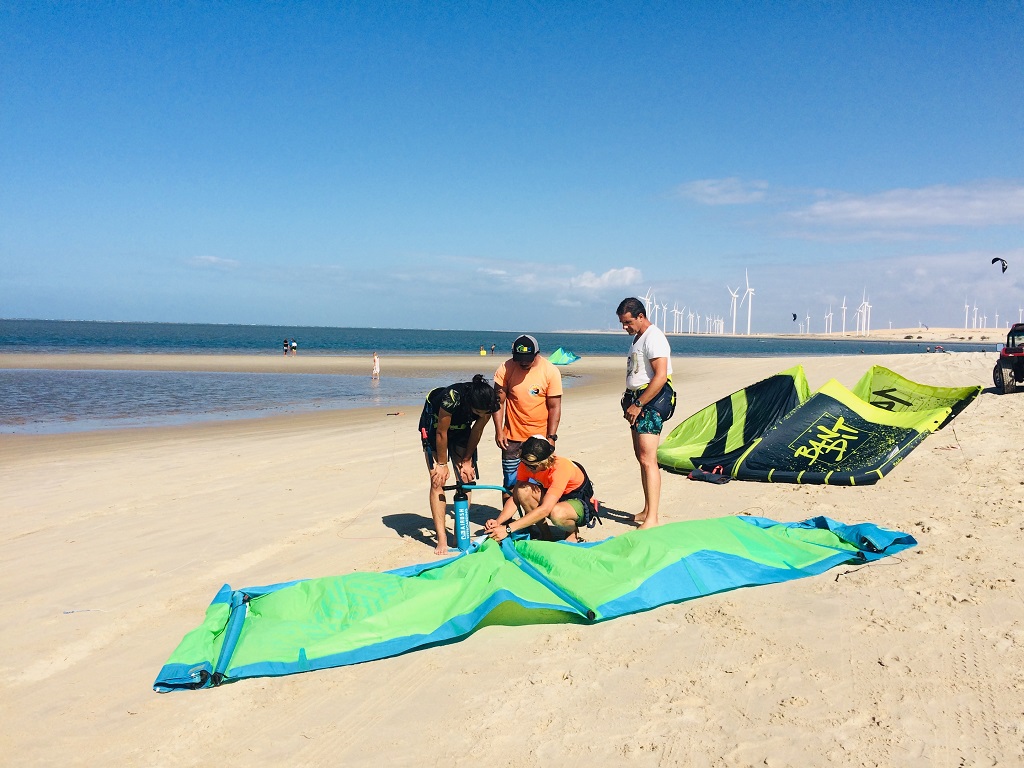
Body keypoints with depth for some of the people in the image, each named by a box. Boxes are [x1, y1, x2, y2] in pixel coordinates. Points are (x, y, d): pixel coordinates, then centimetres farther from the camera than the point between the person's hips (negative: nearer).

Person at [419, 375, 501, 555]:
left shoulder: (489, 404, -28)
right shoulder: (451, 399, -41)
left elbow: (476, 431, -11)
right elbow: (441, 433, -27)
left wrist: (467, 460, -5)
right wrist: (442, 464, -16)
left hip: (461, 427, 4)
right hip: (435, 424, -4)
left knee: (465, 479, -2)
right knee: (437, 481, -11)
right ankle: (442, 539, -12)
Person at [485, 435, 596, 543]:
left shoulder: (560, 468, -35)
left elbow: (545, 509, -41)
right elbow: (515, 498, -14)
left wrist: (508, 529, -45)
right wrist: (497, 522, -33)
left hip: (581, 503, -6)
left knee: (556, 512, -40)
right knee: (522, 490, -22)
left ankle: (574, 532, -4)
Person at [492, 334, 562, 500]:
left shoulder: (551, 371, -8)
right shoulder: (505, 369, -6)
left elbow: (554, 407, -5)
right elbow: (498, 401, -1)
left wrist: (551, 437, -9)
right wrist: (499, 431, -6)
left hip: (540, 436, -1)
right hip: (512, 436, 1)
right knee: (510, 483, 5)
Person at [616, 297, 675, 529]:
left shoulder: (654, 338, -14)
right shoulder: (637, 337, 18)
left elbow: (660, 377, -22)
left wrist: (638, 404, -20)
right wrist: (630, 402, 15)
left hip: (652, 401, -11)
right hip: (637, 401, 11)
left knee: (648, 459, -14)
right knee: (641, 456, 13)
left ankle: (652, 519, -15)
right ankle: (647, 511, 21)